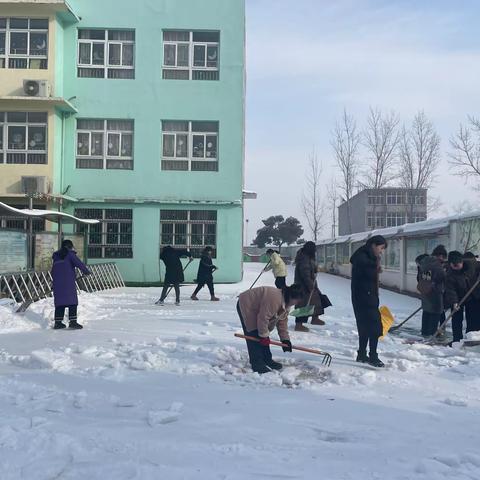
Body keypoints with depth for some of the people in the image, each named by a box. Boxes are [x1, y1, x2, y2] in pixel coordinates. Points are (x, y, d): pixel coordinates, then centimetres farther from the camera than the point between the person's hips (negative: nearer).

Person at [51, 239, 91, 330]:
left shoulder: (56, 256, 17)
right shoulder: (70, 254, -3)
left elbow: (53, 271, 21)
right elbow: (79, 263, -11)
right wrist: (86, 271, 3)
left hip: (57, 283, 6)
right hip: (68, 283, -6)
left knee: (59, 302, 10)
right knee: (72, 302, -4)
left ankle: (58, 322, 11)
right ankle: (72, 322, -10)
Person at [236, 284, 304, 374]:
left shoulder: (286, 303, -1)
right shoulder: (274, 299, -35)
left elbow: (282, 321, 4)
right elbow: (263, 318, -32)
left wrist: (285, 339, 0)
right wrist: (264, 335, -23)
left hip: (256, 311, 10)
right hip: (246, 307, -10)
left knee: (264, 338, 11)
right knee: (255, 337, -14)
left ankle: (267, 360, 22)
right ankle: (257, 364, -11)